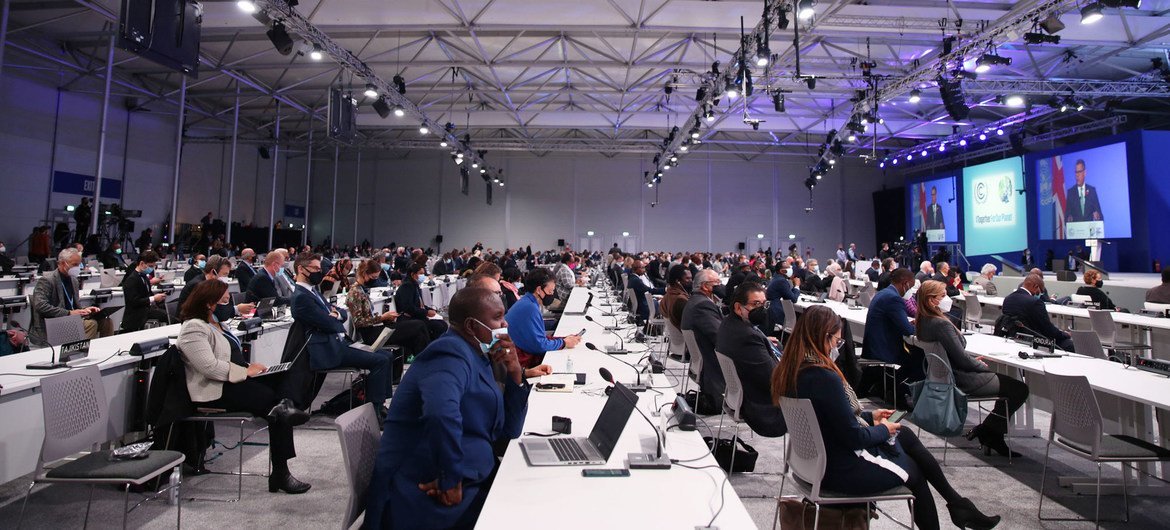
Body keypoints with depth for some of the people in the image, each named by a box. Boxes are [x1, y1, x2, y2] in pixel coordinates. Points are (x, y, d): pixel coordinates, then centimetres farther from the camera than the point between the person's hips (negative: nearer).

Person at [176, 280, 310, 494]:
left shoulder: (215, 322, 19)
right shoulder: (193, 328, -12)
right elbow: (210, 366, -23)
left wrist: (250, 366, 9)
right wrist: (246, 371, -16)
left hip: (235, 381, 9)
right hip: (216, 391, -9)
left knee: (281, 381, -15)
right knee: (272, 396, -23)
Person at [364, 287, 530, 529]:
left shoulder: (478, 357, 11)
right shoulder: (452, 353, -16)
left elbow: (507, 431, 12)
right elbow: (441, 411, -37)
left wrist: (515, 376, 0)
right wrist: (450, 480, -27)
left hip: (470, 482, 8)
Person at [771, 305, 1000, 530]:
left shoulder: (791, 370, -3)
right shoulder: (825, 378, -31)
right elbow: (854, 437, -22)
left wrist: (869, 416, 11)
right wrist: (883, 430, -4)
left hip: (819, 456, 8)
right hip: (842, 470, -8)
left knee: (906, 436, 21)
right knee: (912, 471, 19)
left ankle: (957, 504, 33)